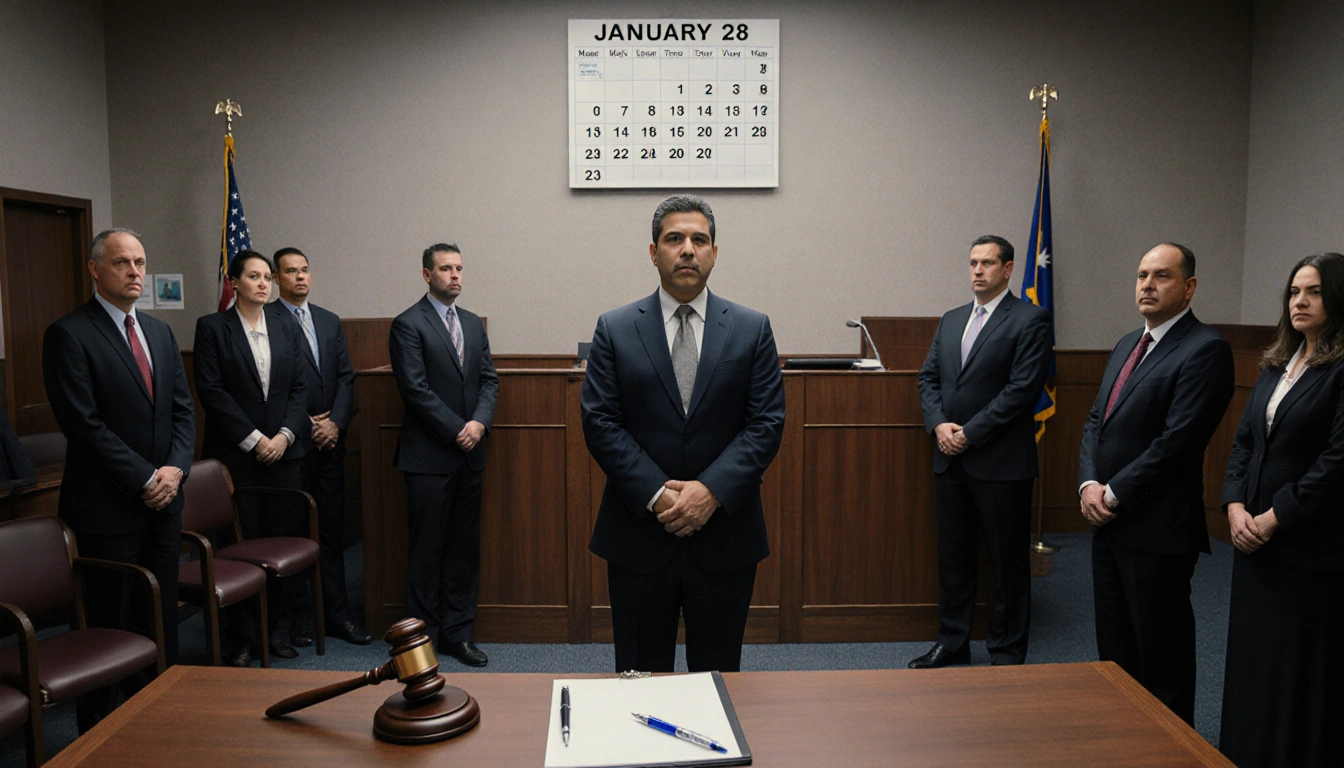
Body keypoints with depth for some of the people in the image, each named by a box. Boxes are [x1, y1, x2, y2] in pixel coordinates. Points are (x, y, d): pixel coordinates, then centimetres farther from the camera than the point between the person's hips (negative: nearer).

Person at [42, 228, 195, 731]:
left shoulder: (160, 333, 13)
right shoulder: (69, 335, -8)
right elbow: (84, 423, -15)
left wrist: (175, 468, -4)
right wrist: (144, 479, -15)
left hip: (164, 500, 6)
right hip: (108, 508, -6)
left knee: (162, 618, 12)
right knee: (108, 626, 4)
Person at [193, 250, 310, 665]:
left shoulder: (286, 330, 12)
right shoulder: (212, 327, 1)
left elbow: (299, 388, 8)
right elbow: (211, 389, -7)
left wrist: (284, 435, -6)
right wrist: (252, 439, -11)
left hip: (283, 451, 4)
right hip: (235, 454, -3)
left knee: (283, 538, 3)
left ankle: (277, 628, 14)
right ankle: (235, 638, 10)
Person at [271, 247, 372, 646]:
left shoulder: (330, 321, 14)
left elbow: (345, 376, 10)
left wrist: (336, 422, -4)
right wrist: (303, 425, -10)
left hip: (330, 439, 5)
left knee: (331, 530, 9)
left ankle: (336, 614, 16)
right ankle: (298, 616, 13)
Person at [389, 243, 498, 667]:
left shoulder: (474, 324, 14)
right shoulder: (408, 325, -6)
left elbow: (489, 379, 10)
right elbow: (416, 390, -13)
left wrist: (480, 422, -8)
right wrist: (457, 430, -14)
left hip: (469, 456, 6)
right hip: (429, 457, -6)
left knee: (465, 547, 10)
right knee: (427, 548, 2)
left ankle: (457, 632, 20)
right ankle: (423, 635, 14)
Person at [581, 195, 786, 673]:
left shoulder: (752, 329, 3)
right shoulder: (615, 330, 2)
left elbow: (767, 423, -3)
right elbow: (599, 422, -4)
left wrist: (712, 491, -15)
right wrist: (656, 495, -14)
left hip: (725, 534, 1)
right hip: (639, 534, 0)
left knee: (719, 674, 13)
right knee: (640, 674, 11)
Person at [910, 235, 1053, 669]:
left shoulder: (1030, 320, -6)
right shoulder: (951, 320, 14)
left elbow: (1023, 388, -14)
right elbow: (928, 378, 12)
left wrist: (970, 434, -15)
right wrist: (939, 424, -6)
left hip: (1001, 465, -6)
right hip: (950, 459, 6)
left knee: (1008, 564, 5)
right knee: (952, 558, 14)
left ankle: (1007, 655, 18)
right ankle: (952, 645, 27)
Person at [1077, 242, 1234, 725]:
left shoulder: (1205, 350, -13)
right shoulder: (1128, 345, 15)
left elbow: (1177, 441, -20)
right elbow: (1096, 420, 14)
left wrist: (1114, 494, -14)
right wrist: (1089, 484, -2)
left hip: (1157, 529, -8)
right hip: (1108, 520, 8)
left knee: (1162, 651, 5)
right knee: (1114, 646, 18)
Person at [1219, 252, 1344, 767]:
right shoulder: (1276, 365, 12)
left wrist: (1273, 519, -15)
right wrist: (1236, 507, -3)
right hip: (1255, 541, 7)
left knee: (1301, 673, 3)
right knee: (1250, 662, 14)